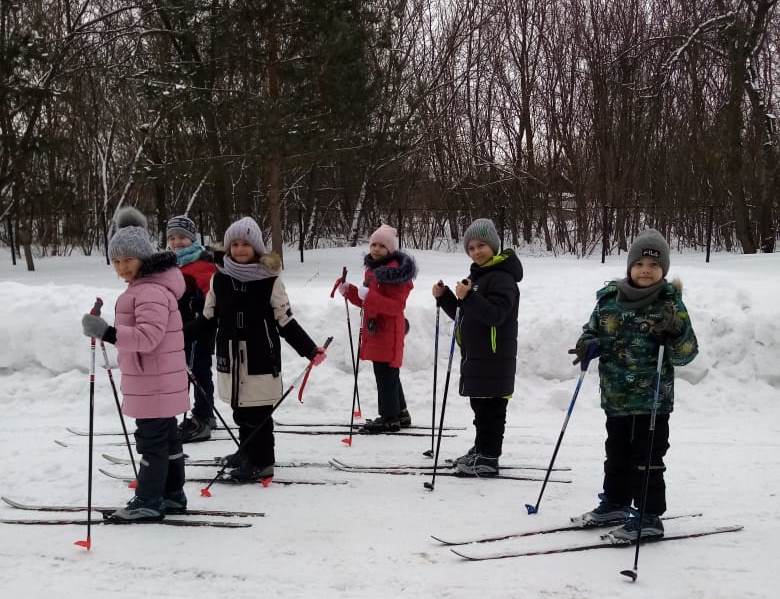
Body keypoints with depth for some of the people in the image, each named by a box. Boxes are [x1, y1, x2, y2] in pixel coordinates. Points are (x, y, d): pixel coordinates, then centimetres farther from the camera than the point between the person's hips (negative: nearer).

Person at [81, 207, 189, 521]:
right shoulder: (146, 286, 15)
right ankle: (172, 495, 27)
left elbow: (148, 336, -28)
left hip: (153, 384, -11)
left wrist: (106, 332, -32)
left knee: (151, 440, -1)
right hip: (159, 382, 11)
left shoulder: (151, 291, -20)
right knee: (166, 437, 17)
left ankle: (148, 502, 8)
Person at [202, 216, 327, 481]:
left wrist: (309, 349, -7)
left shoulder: (269, 280, -6)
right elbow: (208, 317, 14)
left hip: (261, 356, -4)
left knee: (258, 413, 0)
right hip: (231, 357, 4)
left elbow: (286, 321, -2)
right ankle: (248, 452, 31)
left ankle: (261, 462, 11)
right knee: (240, 410, 13)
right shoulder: (219, 279, 3)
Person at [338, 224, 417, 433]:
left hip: (388, 331, -10)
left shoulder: (396, 270, -15)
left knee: (385, 374, -5)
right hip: (374, 329, 10)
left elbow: (396, 306, -22)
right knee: (389, 375, 18)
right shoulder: (371, 269, 15)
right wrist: (349, 291, 8)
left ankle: (389, 418, 3)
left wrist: (369, 296, -29)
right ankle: (400, 414, 29)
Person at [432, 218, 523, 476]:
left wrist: (469, 297, -32)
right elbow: (464, 315, 22)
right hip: (475, 356, 10)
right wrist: (444, 297, 8)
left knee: (490, 408, -5)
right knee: (480, 406, 17)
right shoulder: (477, 276, 18)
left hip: (494, 358, -10)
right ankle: (480, 450, 28)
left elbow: (495, 314, -24)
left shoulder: (502, 278, -12)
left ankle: (488, 459, 0)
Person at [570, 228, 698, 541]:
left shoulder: (670, 304, -7)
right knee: (617, 454, 19)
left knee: (647, 459, 0)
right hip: (615, 397, 5)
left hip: (652, 399, -5)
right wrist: (588, 345, -5)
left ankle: (649, 517, 10)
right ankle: (615, 504, 35)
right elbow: (593, 330, 16)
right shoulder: (609, 298, 2)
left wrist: (675, 333, -26)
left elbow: (686, 353, -7)